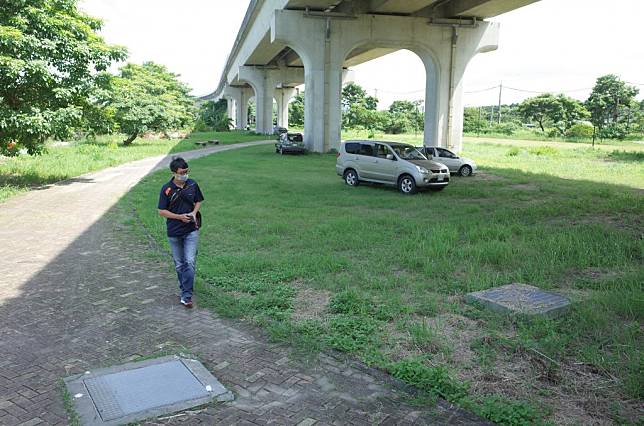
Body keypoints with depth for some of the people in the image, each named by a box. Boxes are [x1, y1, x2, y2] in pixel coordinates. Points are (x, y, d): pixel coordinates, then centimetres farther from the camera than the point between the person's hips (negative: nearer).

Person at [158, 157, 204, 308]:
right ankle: (184, 289, 31)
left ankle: (186, 296, -6)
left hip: (191, 230, 0)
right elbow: (161, 211, -5)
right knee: (179, 264, 12)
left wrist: (194, 212, -8)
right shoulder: (167, 189, -9)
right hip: (174, 233, 0)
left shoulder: (192, 184, -2)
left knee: (190, 262, -9)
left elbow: (199, 201, 12)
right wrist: (180, 217, -16)